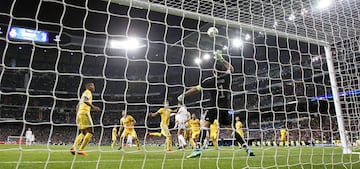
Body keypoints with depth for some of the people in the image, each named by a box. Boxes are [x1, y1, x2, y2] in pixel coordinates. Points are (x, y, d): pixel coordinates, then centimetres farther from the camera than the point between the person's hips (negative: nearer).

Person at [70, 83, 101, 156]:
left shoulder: (84, 93, 26)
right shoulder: (88, 92, -1)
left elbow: (77, 106, 28)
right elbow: (85, 100, -23)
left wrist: (77, 116, 29)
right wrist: (93, 107, -25)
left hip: (79, 114, 9)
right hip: (84, 113, -9)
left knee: (83, 133, 16)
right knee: (90, 132, -8)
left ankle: (74, 147, 1)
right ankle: (81, 150, -12)